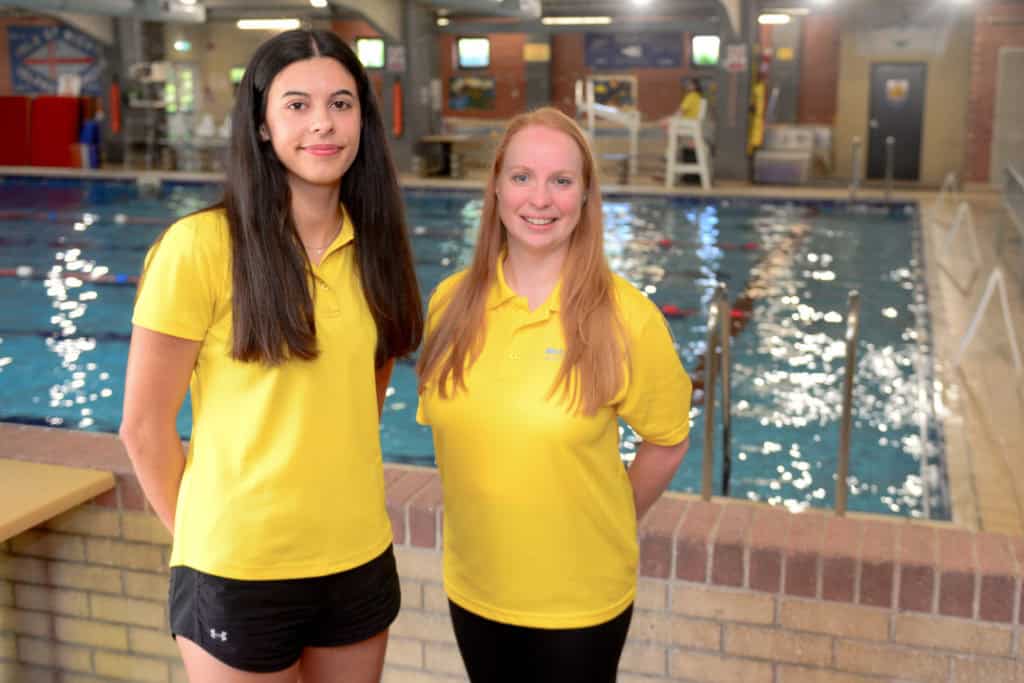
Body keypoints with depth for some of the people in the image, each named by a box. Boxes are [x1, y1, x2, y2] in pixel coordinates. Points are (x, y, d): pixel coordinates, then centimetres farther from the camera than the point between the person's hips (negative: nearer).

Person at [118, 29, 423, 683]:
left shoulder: (372, 248, 2)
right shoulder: (200, 246, -15)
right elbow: (144, 426, -9)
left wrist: (334, 497, 8)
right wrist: (201, 532, 1)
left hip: (362, 561, 5)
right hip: (237, 573, -5)